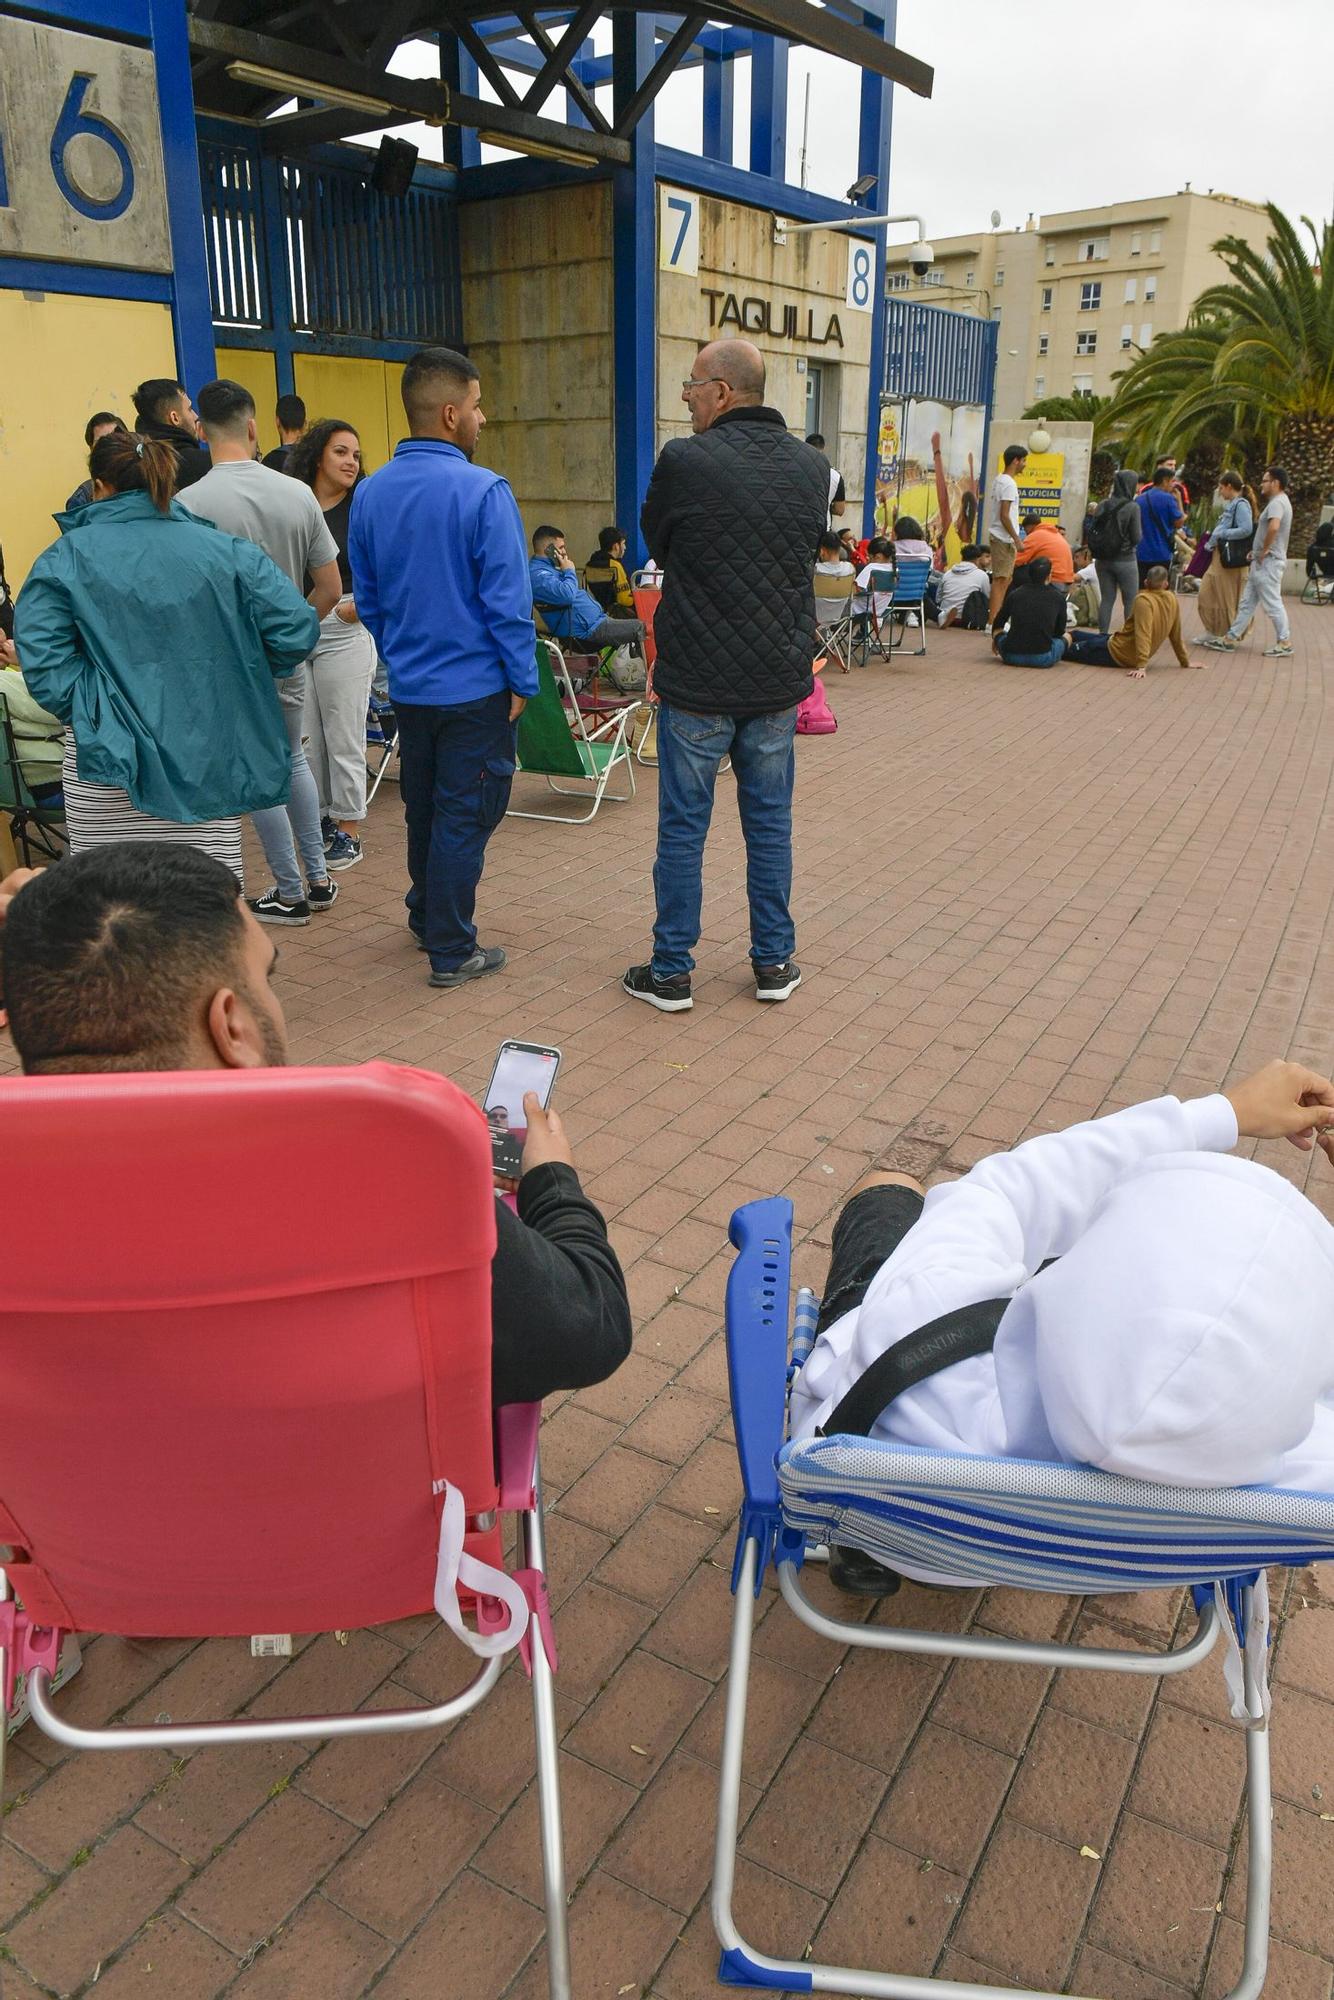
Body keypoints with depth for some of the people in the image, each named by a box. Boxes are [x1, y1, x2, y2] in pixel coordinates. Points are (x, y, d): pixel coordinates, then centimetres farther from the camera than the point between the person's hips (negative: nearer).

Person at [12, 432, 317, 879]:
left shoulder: (65, 559, 0)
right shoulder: (225, 551, 5)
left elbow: (44, 664, -11)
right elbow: (297, 626, -3)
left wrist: (91, 713, 1)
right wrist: (239, 682, 10)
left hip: (109, 761, -1)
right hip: (210, 760, 2)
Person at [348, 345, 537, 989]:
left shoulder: (370, 493, 3)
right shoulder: (483, 490, -16)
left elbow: (367, 601, 11)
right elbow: (507, 599, -17)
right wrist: (522, 680, -9)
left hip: (408, 687, 6)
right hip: (475, 688, -6)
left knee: (423, 808, 21)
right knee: (463, 817, 3)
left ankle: (426, 918, 37)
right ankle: (452, 952, 10)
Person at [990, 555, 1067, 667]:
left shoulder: (1015, 594, 7)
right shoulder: (1058, 597, 3)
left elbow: (997, 623, 23)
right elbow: (1059, 631, 17)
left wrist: (995, 639, 44)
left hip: (1012, 657, 0)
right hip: (1043, 659, 0)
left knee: (998, 632, 30)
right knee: (1063, 639, 28)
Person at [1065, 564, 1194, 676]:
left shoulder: (1143, 599, -24)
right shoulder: (1172, 599, -2)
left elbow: (1143, 634, -34)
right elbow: (1176, 635, 5)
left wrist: (1141, 666, -38)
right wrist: (1185, 661, 16)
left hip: (1116, 652, -8)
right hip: (1133, 657, 8)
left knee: (1068, 649, 9)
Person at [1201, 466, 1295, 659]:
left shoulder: (1277, 503, -16)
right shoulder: (1278, 502, 18)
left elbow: (1273, 527, -34)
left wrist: (1264, 550, -22)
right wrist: (1257, 550, 15)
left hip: (1268, 562, -10)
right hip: (1262, 563, 10)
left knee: (1272, 603, -6)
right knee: (1247, 602, 11)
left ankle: (1284, 643, -1)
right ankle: (1231, 638, 15)